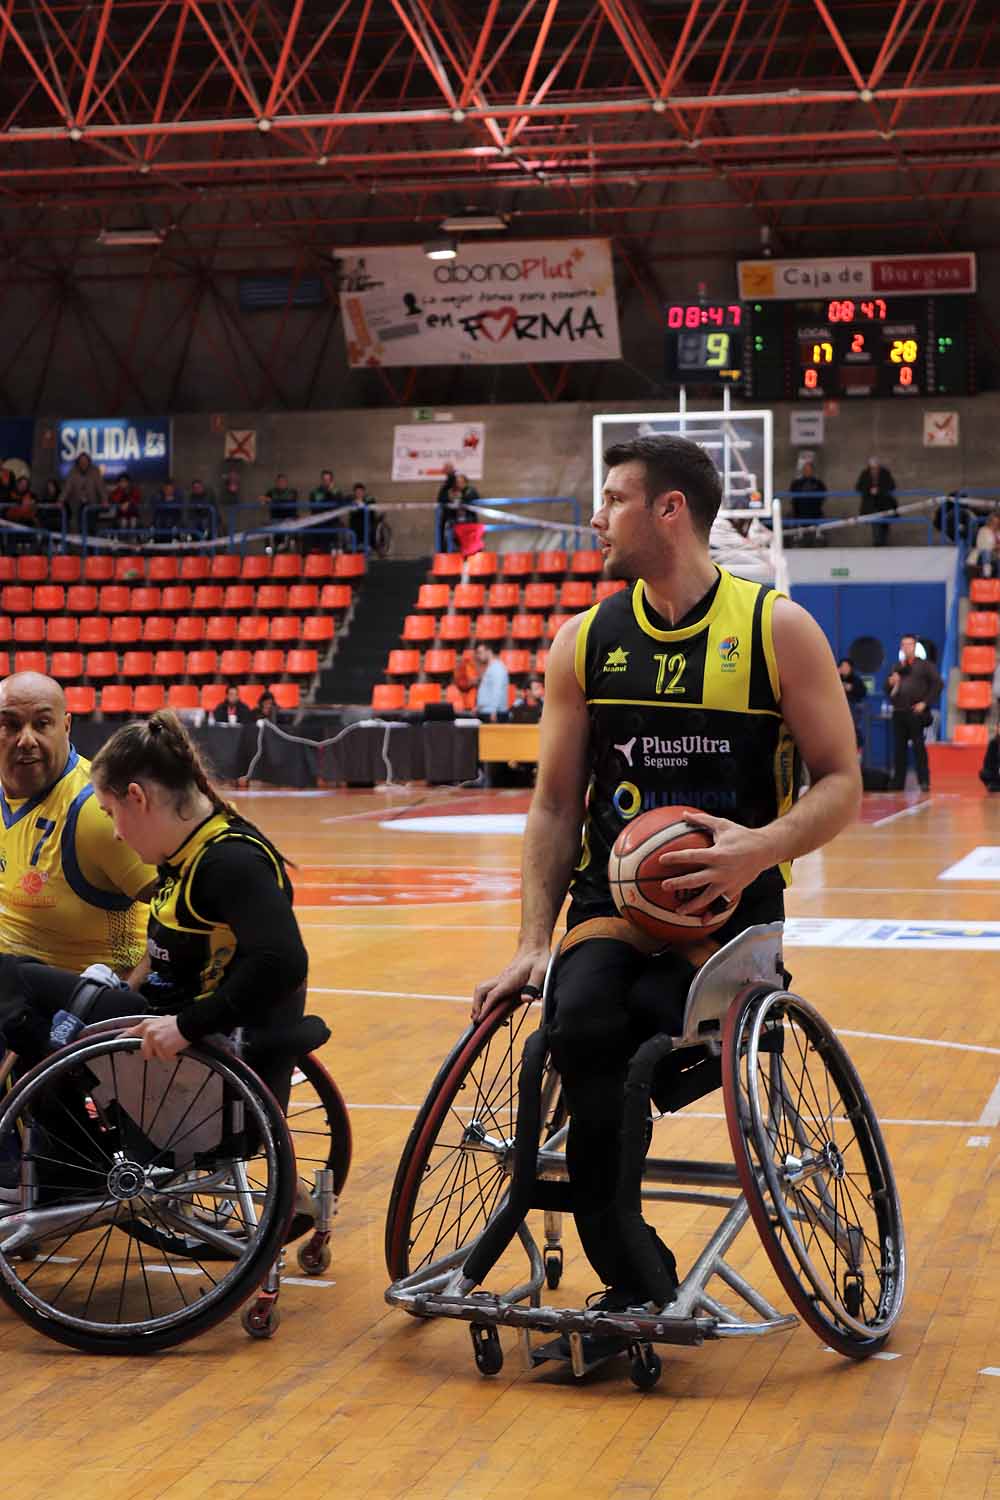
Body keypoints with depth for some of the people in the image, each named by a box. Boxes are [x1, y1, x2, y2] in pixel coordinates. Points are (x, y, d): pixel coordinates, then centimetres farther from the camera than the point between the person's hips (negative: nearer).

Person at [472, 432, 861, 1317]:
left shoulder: (778, 630, 0)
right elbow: (556, 805, 12)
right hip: (611, 898, 3)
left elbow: (842, 785, 0)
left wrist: (762, 846, -20)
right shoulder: (585, 641, 10)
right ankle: (637, 1285, -15)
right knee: (580, 1026, -29)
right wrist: (533, 942, 1)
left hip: (728, 907, -3)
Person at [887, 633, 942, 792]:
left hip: (916, 713, -5)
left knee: (918, 746, -8)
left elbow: (937, 684, -3)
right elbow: (887, 688, 22)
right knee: (898, 747, 4)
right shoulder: (897, 667, 20)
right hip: (899, 712, 5)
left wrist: (925, 702, -10)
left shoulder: (924, 665, 4)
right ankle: (898, 782, 8)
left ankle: (924, 781, -7)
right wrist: (890, 682, -2)